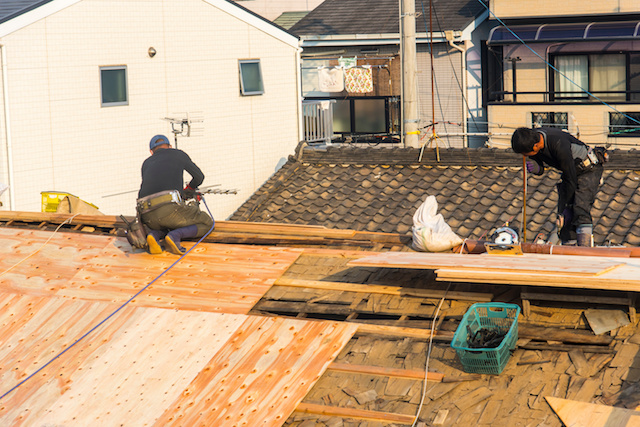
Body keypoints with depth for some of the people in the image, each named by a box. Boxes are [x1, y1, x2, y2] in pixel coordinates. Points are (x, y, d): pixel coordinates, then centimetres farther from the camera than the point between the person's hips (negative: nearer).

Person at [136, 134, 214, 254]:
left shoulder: (146, 163, 29)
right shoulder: (178, 154, 22)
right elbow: (199, 176, 30)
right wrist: (188, 190, 52)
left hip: (148, 216, 4)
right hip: (170, 207, -4)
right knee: (207, 223, 16)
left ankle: (154, 235, 0)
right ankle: (175, 235, -10)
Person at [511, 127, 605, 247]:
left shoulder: (559, 145, -36)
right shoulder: (532, 139, -13)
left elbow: (571, 180, -27)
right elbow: (540, 170, 4)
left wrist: (566, 207, -19)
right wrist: (535, 167, -22)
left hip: (589, 169, -8)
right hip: (570, 171, 8)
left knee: (580, 210, -24)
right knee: (565, 219, -2)